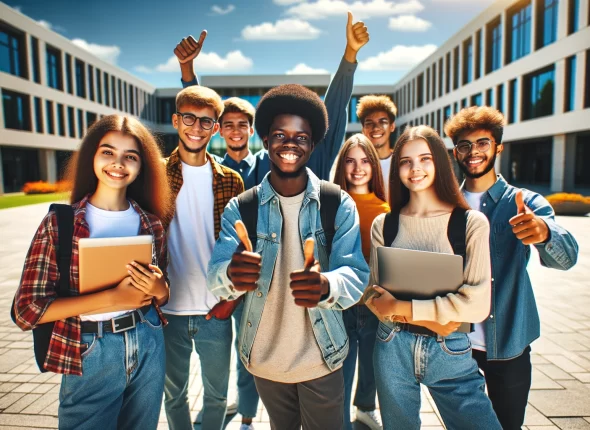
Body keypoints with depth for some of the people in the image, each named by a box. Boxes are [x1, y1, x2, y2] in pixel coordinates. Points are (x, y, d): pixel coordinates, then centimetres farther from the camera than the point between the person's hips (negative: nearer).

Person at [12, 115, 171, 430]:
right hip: (90, 356, -3)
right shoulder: (59, 223, -10)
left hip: (149, 346, 4)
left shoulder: (151, 223, 0)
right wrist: (111, 298, -21)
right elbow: (28, 309, -12)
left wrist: (160, 290, -15)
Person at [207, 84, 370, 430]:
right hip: (264, 359, 2)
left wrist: (325, 285, -40)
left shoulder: (339, 205, -9)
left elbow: (357, 276, -17)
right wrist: (232, 275, -40)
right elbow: (215, 278, -16)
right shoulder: (240, 208, -7)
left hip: (321, 360, -1)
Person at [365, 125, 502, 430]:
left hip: (451, 350, -1)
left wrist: (402, 307, -14)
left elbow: (477, 303, -14)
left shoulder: (472, 223, -9)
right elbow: (375, 295, -2)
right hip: (393, 347, 2)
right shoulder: (383, 225, -1)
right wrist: (430, 319, -15)